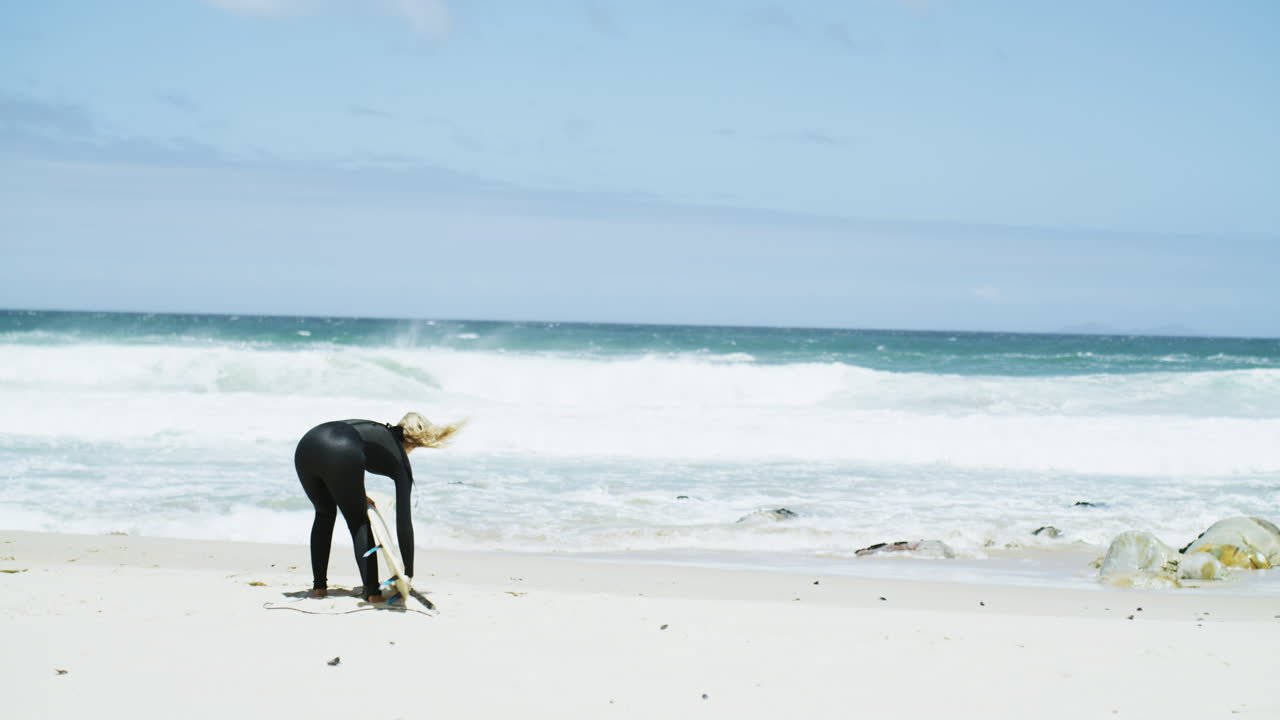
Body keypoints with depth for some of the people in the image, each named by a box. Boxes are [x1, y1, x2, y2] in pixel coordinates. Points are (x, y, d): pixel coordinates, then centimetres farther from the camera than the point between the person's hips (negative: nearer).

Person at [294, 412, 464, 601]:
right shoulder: (400, 460, 23)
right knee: (359, 522, 17)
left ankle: (319, 586, 27)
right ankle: (372, 590, 10)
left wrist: (355, 495, 31)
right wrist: (408, 573, 24)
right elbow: (403, 520, 21)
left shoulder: (376, 429, 38)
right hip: (339, 455, -5)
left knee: (325, 514, 28)